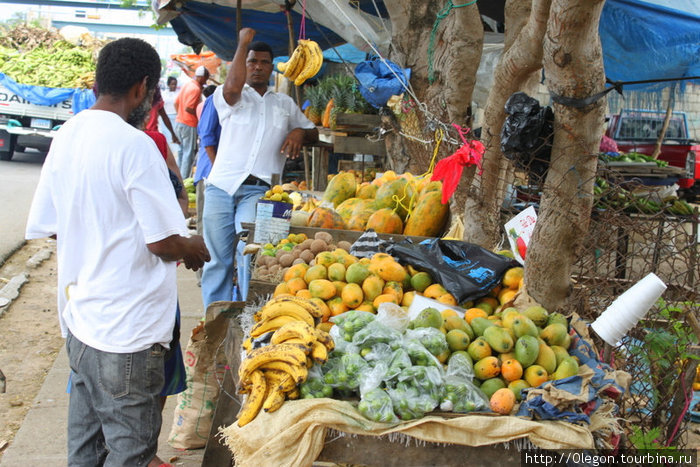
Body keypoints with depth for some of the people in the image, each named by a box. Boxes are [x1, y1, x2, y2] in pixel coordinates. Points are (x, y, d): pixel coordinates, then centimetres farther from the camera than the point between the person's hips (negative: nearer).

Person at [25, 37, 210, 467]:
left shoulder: (65, 137, 6)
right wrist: (194, 249, 1)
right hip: (127, 330, -8)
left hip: (78, 319, 8)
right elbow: (164, 242, -19)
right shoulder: (135, 144, -18)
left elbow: (45, 227, 12)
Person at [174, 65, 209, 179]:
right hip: (189, 125, -9)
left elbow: (176, 102, 14)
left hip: (179, 122, 9)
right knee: (189, 154, -3)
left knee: (181, 151, 16)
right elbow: (188, 108, -22)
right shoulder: (196, 89, -16)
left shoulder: (186, 85, 11)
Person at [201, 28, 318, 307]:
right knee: (218, 258, -1)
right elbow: (232, 87, -14)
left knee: (250, 255, -16)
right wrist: (243, 44, -4)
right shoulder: (230, 97, 11)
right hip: (221, 187, -1)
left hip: (258, 190, 1)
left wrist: (299, 133, 3)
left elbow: (313, 133, 28)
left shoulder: (285, 104, 23)